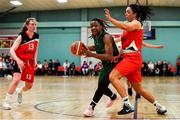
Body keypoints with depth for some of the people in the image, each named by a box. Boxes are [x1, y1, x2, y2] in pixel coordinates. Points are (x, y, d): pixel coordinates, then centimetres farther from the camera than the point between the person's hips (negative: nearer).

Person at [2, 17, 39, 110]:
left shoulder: (37, 37, -2)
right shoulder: (21, 36, -18)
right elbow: (12, 50, -22)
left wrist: (35, 60, 4)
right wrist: (18, 60, -36)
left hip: (29, 62, 5)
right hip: (19, 61, -5)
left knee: (29, 85, 9)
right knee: (16, 79, -27)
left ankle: (19, 91, 46)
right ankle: (6, 101, -12)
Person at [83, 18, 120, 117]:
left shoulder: (106, 37, -27)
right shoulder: (95, 37, -2)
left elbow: (110, 57, -36)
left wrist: (92, 54, -42)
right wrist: (86, 48, 4)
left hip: (114, 64, -9)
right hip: (106, 65, 9)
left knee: (102, 84, -20)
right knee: (101, 86, 16)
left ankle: (91, 107, -14)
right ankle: (114, 97, 45)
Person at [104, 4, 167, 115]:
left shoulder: (136, 23, -4)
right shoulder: (130, 26, 23)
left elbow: (126, 27, -28)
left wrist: (109, 18, -31)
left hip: (133, 58, -10)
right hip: (129, 58, 10)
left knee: (113, 76, -24)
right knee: (139, 88, 14)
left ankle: (128, 105, -26)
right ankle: (160, 107, 24)